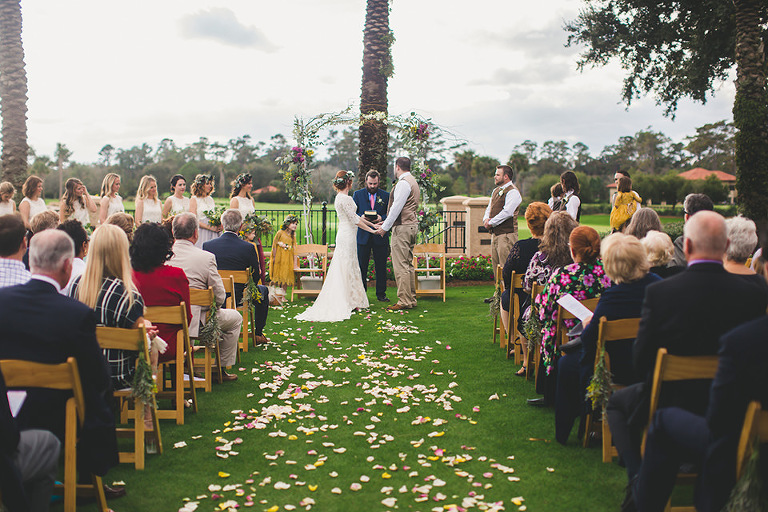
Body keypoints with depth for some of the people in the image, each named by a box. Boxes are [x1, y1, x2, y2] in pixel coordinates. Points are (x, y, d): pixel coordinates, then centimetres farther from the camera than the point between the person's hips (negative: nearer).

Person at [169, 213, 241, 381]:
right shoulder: (206, 257, -16)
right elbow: (219, 297, -12)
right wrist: (212, 307, 10)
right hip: (196, 321, -5)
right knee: (235, 318, 21)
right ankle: (222, 368, 25)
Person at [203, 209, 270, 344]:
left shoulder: (207, 245, -10)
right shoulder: (248, 247, -18)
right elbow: (255, 277, -7)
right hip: (239, 297, -3)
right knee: (263, 290, 29)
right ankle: (258, 334, 31)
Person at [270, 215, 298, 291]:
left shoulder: (293, 235, 8)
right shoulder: (280, 233, -5)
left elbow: (294, 248, 7)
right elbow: (274, 244, -3)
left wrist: (295, 261, 3)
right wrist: (274, 257, -6)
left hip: (288, 259, 4)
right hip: (279, 258, -4)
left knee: (286, 277, 3)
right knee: (278, 276, 0)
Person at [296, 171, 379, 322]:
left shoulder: (340, 197, 14)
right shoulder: (346, 199, -17)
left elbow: (355, 217, 19)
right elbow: (355, 220, -17)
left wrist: (372, 224, 21)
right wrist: (372, 230, -9)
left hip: (344, 235, 9)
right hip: (348, 236, -9)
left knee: (346, 268, 12)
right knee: (347, 268, -4)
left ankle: (352, 300, 17)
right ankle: (348, 302, 2)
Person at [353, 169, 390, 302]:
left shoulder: (386, 195, 6)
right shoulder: (357, 194, 6)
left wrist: (382, 218, -16)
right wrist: (361, 217, -15)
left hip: (380, 237, 0)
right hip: (363, 236, 0)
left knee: (381, 266, 4)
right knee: (361, 266, 4)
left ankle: (381, 294, 13)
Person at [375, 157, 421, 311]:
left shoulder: (403, 183, -13)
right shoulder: (412, 181, 19)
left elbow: (397, 207, -17)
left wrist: (385, 227, -11)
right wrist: (387, 222, 22)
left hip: (402, 227, -10)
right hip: (412, 225, 10)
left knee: (401, 266, -8)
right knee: (408, 265, 13)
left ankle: (404, 301, -7)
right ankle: (411, 299, 16)